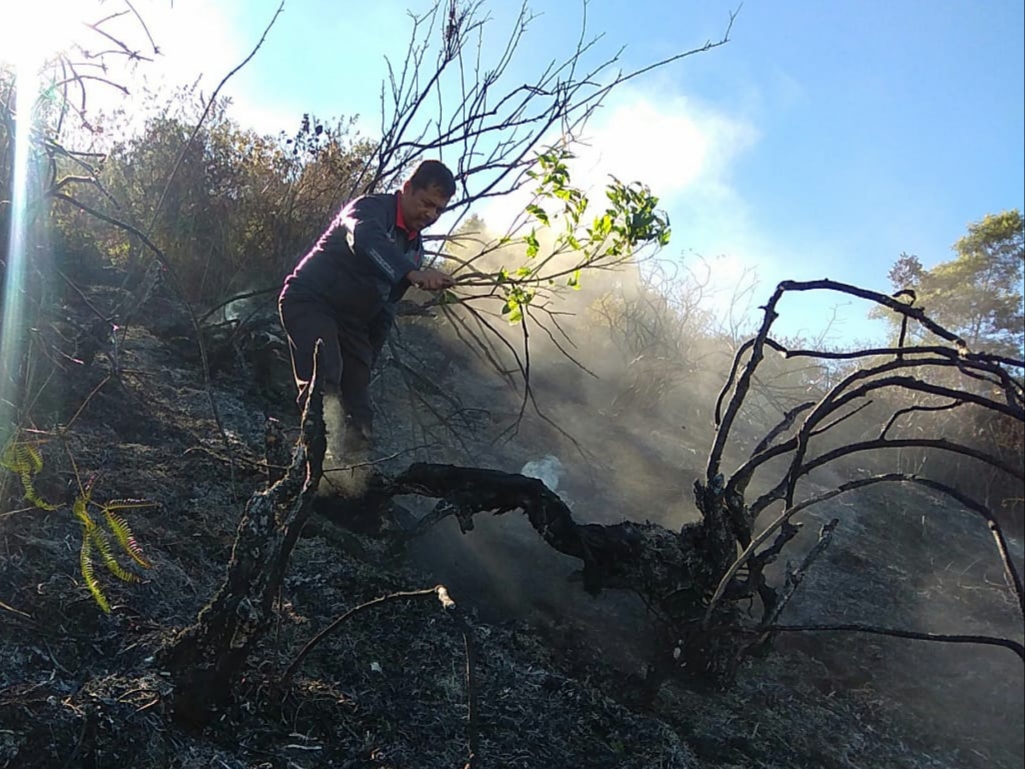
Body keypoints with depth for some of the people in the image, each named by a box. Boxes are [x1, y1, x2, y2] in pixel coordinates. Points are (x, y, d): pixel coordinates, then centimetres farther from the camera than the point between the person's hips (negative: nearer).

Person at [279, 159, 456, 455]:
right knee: (324, 385, -27)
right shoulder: (372, 208, -15)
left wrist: (370, 353, 14)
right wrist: (413, 272, -58)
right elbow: (365, 241, -42)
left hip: (352, 320, 8)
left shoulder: (415, 247, 10)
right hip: (310, 301, -8)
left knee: (357, 405, 3)